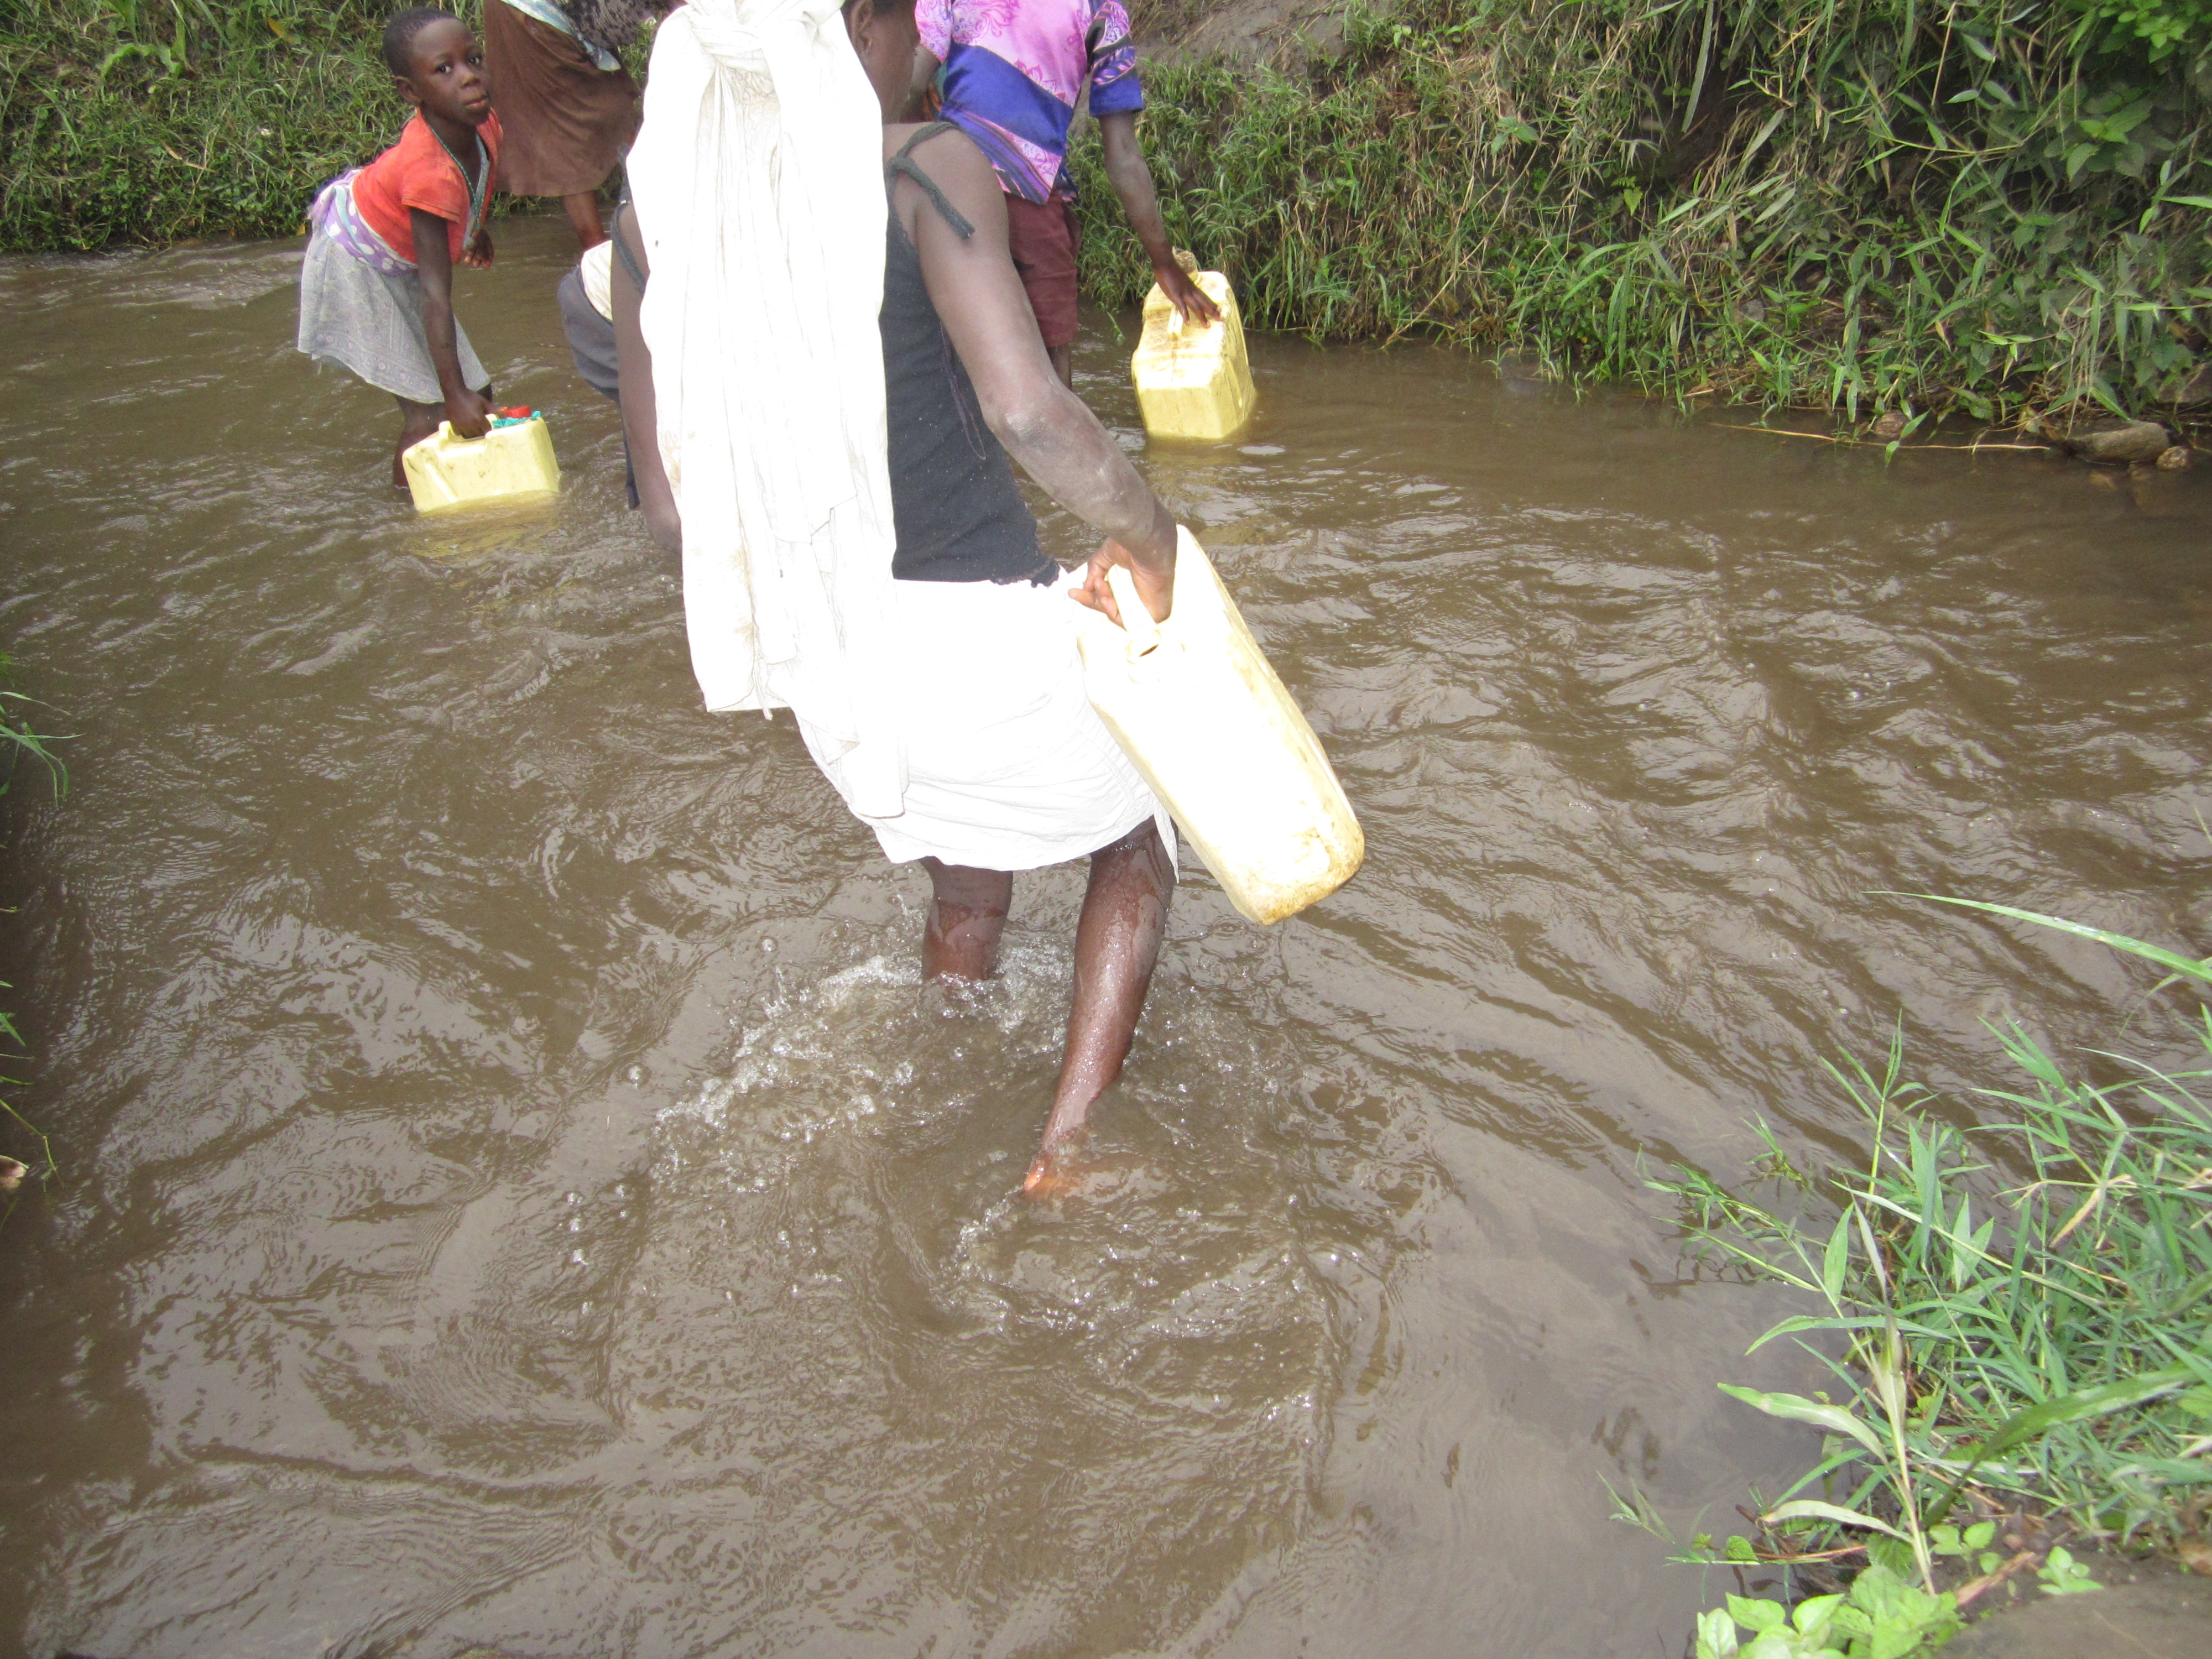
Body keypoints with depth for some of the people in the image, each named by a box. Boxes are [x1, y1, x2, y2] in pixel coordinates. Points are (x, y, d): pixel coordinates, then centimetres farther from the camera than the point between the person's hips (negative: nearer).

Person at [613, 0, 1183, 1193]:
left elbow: (671, 505, 3)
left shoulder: (656, 213, 2)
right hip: (982, 631, -5)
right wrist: (1150, 537, -7)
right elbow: (1030, 411, -25)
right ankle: (1067, 1147, 16)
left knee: (966, 892, 30)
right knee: (1137, 846, 22)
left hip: (824, 649, 5)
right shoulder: (923, 168, -13)